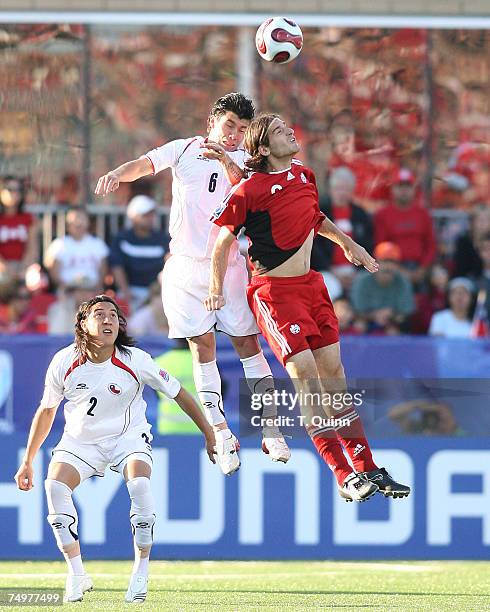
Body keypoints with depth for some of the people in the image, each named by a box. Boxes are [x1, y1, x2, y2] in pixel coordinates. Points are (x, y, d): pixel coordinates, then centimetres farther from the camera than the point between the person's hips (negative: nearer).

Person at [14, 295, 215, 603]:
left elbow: (180, 394, -6)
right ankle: (77, 575, -12)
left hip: (128, 437, -2)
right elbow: (46, 411, 4)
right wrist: (28, 461, 8)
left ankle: (141, 572, -15)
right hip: (80, 440, 2)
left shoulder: (136, 361, -17)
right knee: (55, 486, -24)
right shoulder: (64, 363, -12)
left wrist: (210, 436, -2)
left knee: (140, 485, -31)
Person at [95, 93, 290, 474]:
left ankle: (271, 432, 4)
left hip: (229, 263, -1)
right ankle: (222, 436, 2)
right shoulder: (184, 150, 5)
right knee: (202, 346, -2)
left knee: (247, 343, -1)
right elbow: (145, 164, -7)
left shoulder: (244, 160, 3)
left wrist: (226, 161, -38)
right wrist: (118, 174, -29)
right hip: (186, 265, 1)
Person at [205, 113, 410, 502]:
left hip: (311, 285, 7)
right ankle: (344, 476, -16)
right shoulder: (251, 190, -14)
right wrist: (217, 289, -11)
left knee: (333, 371, 8)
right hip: (273, 292, -7)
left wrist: (347, 243, 29)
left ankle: (366, 468, 14)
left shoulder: (303, 175, 7)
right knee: (305, 374, -14)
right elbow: (224, 239, -6)